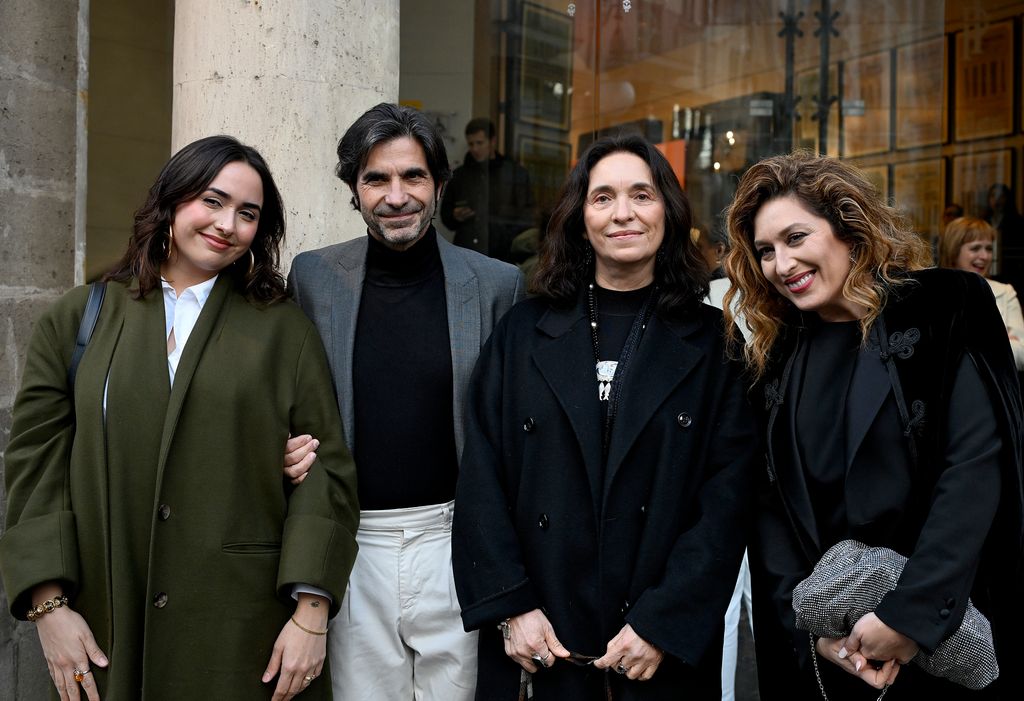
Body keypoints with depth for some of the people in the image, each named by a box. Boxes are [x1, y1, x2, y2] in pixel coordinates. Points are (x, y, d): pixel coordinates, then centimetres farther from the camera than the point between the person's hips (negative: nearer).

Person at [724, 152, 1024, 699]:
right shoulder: (775, 358, 7)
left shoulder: (948, 310, -5)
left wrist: (909, 613, -21)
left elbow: (978, 464, -15)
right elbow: (769, 502, 2)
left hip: (946, 638, -3)